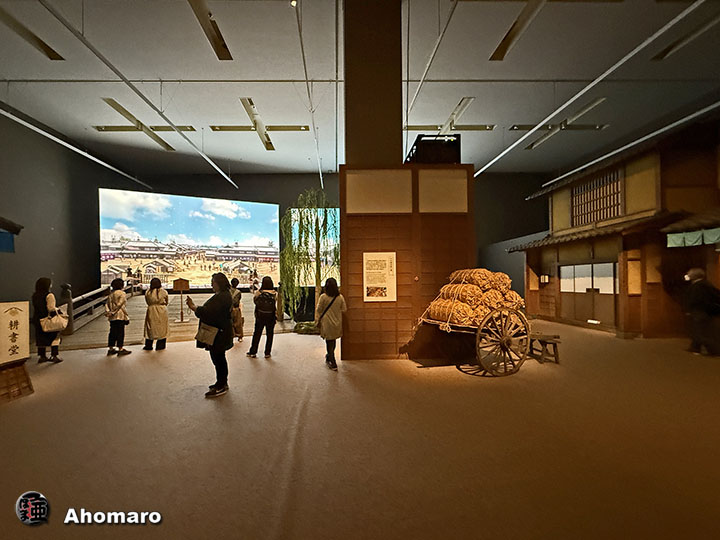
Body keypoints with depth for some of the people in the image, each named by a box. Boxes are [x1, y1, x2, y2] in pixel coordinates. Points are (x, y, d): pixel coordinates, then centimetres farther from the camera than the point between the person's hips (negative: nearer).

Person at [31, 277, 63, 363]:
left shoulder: (35, 295, 7)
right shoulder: (49, 295, -17)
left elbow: (34, 308, 14)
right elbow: (51, 308, -21)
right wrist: (57, 309, -4)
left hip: (37, 320, 7)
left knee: (41, 338, 14)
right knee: (55, 337, 2)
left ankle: (41, 356, 21)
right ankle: (54, 356, 1)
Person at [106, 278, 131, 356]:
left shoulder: (111, 294, 12)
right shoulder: (122, 293, -11)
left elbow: (107, 304, 7)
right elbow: (122, 306, -15)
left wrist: (108, 312, 0)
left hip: (112, 317, 7)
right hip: (120, 316, -7)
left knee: (113, 332, 14)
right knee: (120, 333, -1)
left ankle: (111, 348, 21)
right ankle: (120, 349, 2)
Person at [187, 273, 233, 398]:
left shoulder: (222, 297, -21)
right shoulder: (224, 295, 13)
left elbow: (207, 312, -24)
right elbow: (210, 310, 16)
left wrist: (193, 307, -14)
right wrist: (194, 306, 10)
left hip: (218, 334, -11)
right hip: (220, 332, 11)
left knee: (218, 358, -2)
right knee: (219, 358, 19)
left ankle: (221, 387, 8)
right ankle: (222, 383, 31)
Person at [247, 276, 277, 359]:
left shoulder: (258, 293, -14)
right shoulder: (275, 294, -14)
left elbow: (254, 301, 2)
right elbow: (276, 304, -6)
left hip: (260, 317, 1)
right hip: (271, 317, 0)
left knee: (257, 334, 14)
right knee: (269, 335, 13)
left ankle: (253, 352, 24)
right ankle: (267, 353, 19)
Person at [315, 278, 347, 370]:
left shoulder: (323, 297, -12)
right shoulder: (340, 297, -5)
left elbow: (318, 310, -6)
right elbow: (344, 309, 3)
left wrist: (317, 321, 4)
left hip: (327, 323, -3)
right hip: (337, 322, 3)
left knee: (329, 342, 6)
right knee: (333, 340, 20)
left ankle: (333, 363, 10)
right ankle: (329, 357, 40)